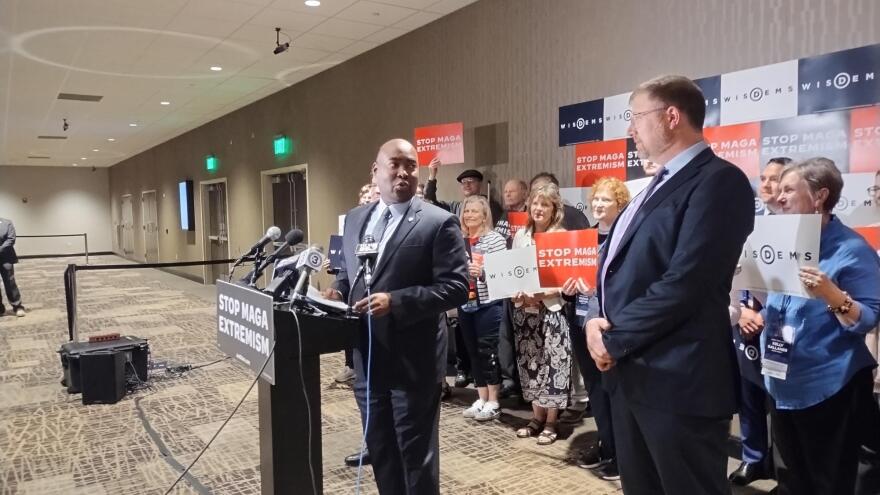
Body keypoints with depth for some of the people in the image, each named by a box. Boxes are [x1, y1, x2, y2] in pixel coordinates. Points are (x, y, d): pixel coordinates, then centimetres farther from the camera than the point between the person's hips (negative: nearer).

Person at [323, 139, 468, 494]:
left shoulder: (439, 223, -10)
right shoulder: (354, 219, 10)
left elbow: (456, 287, -15)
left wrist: (396, 302, -24)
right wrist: (338, 290, -2)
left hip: (413, 358, -6)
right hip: (367, 356, 6)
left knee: (416, 453, 11)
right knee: (379, 449, 20)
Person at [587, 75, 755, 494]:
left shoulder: (718, 180, -13)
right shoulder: (659, 184, 17)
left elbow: (685, 283, -22)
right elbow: (618, 263, 17)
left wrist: (615, 339, -13)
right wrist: (599, 321, -1)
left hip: (677, 378, -9)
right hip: (630, 370, 9)